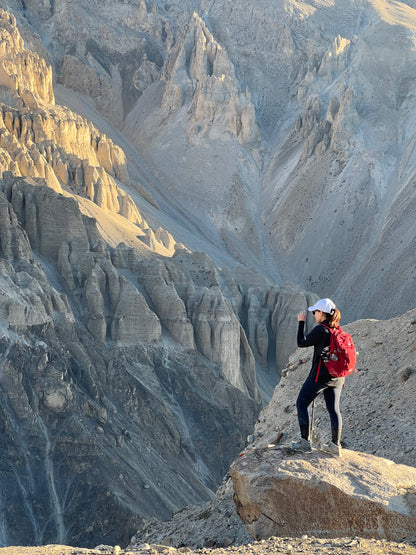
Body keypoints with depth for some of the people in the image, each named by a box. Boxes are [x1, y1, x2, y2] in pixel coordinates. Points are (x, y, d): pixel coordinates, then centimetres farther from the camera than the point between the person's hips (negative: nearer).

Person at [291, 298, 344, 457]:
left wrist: (301, 323, 0)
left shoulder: (320, 329, -15)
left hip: (321, 374, -7)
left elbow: (302, 343, -5)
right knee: (333, 409, 11)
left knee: (301, 403, 6)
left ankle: (305, 441, 3)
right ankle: (336, 445, 10)